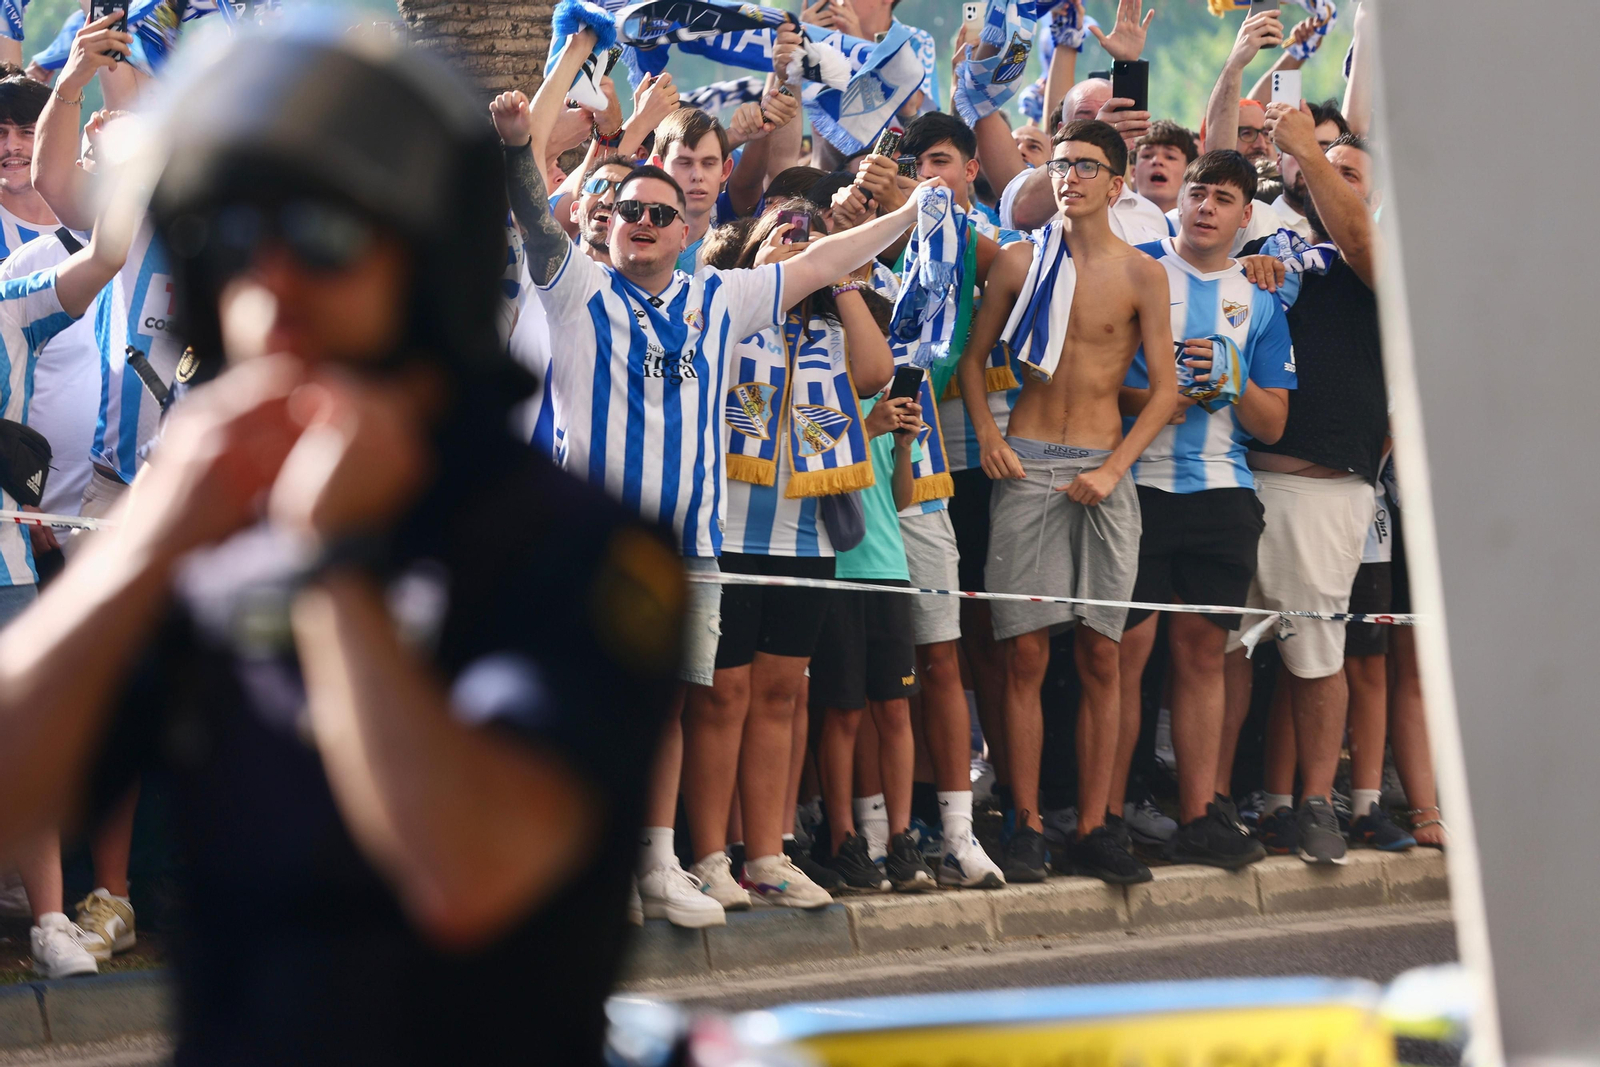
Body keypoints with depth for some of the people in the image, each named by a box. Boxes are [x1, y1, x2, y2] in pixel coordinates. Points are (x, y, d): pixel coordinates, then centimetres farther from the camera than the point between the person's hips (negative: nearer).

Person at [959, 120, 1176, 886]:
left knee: (1100, 655, -1)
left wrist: (1114, 468, -8)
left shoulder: (1141, 275, 3)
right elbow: (974, 356, 12)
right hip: (1028, 466, 0)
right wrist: (987, 433, -4)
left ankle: (1093, 829, 3)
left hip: (1103, 471, 0)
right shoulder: (1021, 261, 6)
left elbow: (1165, 388, 2)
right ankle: (1027, 826, 0)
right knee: (1025, 652, -4)